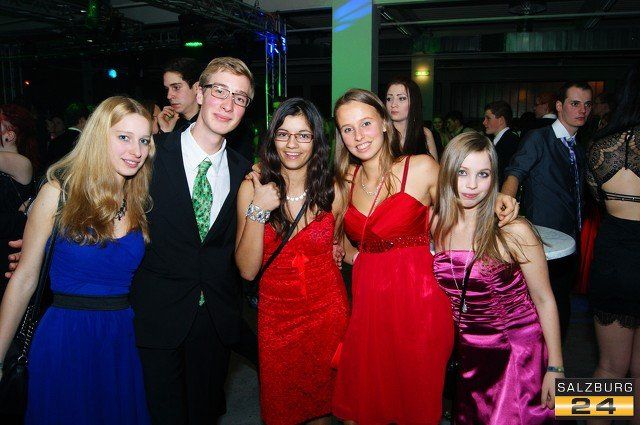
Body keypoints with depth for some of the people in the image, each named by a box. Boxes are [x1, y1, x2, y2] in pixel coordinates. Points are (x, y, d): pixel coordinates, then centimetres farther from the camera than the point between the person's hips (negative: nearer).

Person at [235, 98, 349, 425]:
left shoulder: (331, 189, -7)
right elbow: (248, 270, -16)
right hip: (276, 315, 0)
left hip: (327, 311, 1)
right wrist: (257, 211, -25)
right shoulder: (252, 188, -10)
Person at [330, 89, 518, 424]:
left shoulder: (421, 168, -6)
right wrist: (348, 251, 9)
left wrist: (495, 201, -14)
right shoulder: (347, 179, 7)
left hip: (417, 303, -4)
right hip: (367, 303, 4)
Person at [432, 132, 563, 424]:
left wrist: (555, 368, -9)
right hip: (469, 353, 4)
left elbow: (544, 300, -11)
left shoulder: (513, 231, -19)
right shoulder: (437, 224, -7)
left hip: (517, 353, -4)